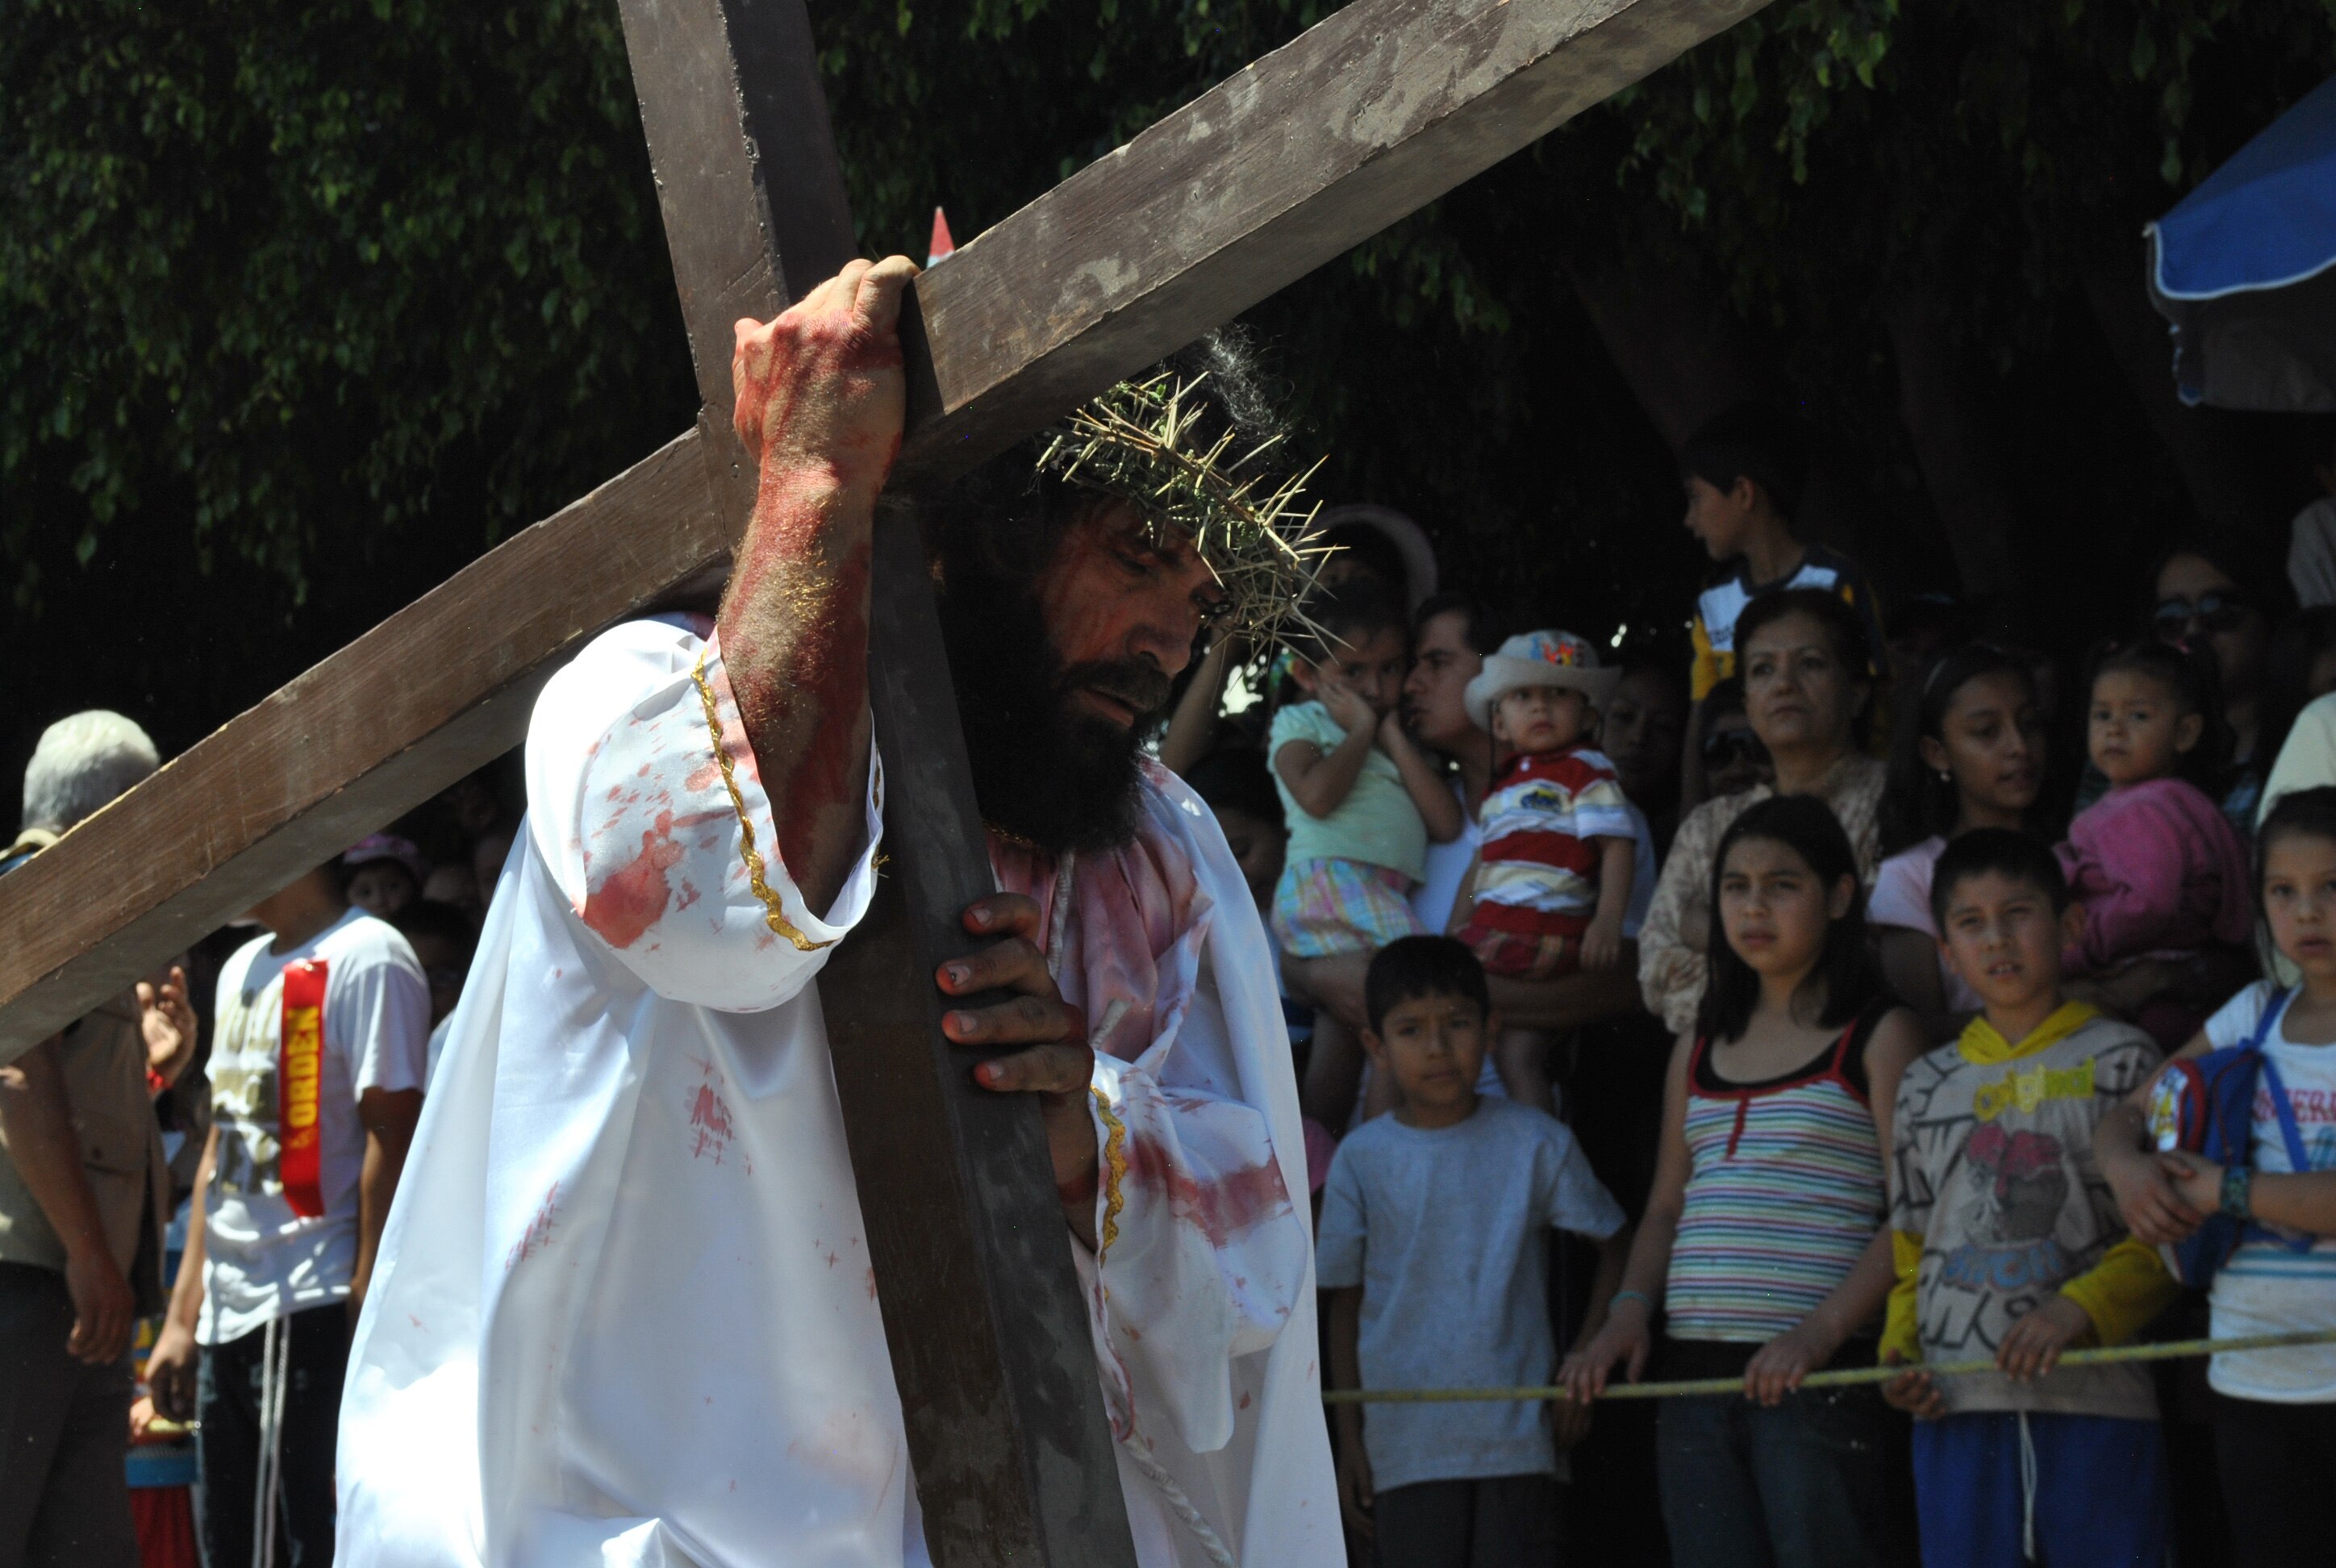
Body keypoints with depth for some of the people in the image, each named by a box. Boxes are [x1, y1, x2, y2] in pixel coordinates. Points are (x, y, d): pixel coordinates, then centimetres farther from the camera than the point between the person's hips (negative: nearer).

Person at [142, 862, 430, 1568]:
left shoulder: (366, 956, -8)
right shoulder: (242, 969, 18)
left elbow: (392, 1139, -13)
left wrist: (363, 1316, -18)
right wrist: (182, 1317, 17)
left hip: (313, 1313, -8)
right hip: (227, 1317, 8)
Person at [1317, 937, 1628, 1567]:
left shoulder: (1535, 1143, 0)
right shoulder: (1361, 1160, 2)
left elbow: (1616, 1244, 9)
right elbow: (1345, 1304, 7)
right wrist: (1348, 1440, 6)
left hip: (1517, 1437, 0)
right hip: (1406, 1444, 1)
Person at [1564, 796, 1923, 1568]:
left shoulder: (1878, 1036, 1)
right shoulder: (1700, 1046, 19)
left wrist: (1821, 1332, -19)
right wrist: (1629, 1312, 1)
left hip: (1818, 1372, -6)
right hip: (1694, 1365, 6)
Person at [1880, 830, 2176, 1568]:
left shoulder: (2119, 1060, 6)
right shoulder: (1926, 1084, 18)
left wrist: (2080, 1309, -14)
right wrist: (1900, 1352, 4)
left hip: (2098, 1401, -3)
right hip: (1957, 1404, 3)